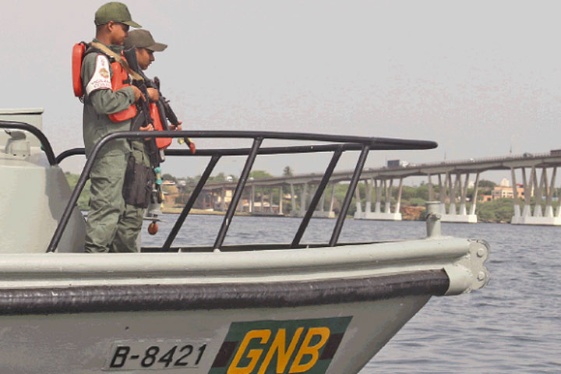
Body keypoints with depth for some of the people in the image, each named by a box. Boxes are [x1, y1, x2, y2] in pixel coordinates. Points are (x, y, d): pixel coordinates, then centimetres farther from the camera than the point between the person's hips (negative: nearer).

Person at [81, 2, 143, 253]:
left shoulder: (112, 57, 19)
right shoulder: (98, 59, -13)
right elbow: (104, 102, -23)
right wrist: (130, 93, -10)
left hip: (117, 144, 10)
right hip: (107, 144, -10)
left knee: (113, 204, 12)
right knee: (106, 204, -11)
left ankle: (100, 253, 16)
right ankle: (95, 253, -9)